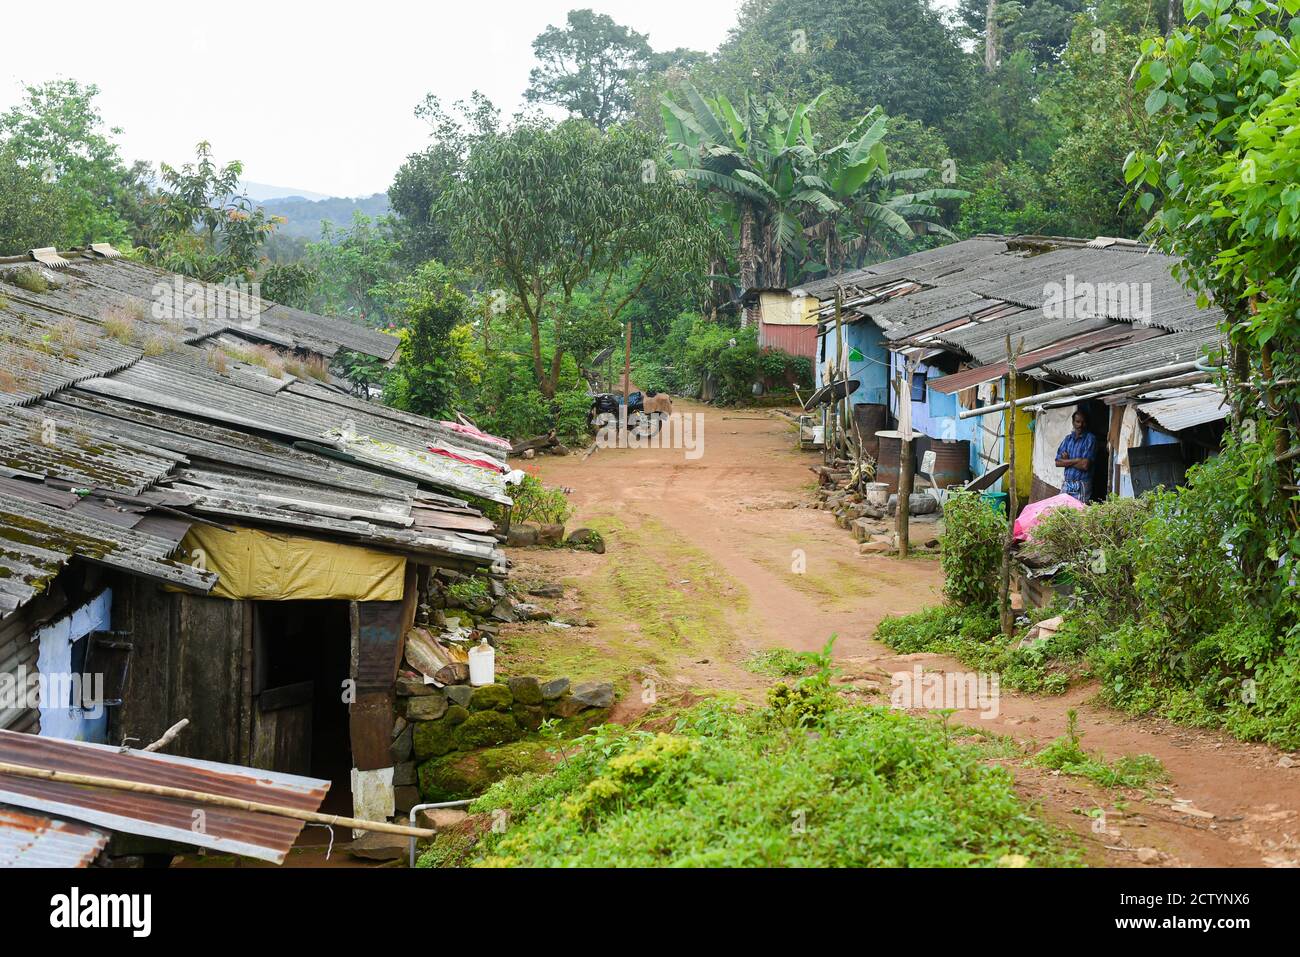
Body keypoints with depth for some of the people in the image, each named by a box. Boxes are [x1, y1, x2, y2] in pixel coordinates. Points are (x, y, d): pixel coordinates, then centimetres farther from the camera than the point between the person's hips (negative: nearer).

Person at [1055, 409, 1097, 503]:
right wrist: (1076, 461, -8)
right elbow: (1058, 462, 4)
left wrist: (1067, 460, -1)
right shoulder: (1068, 439, 12)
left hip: (1082, 486, -5)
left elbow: (1085, 465, -14)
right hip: (1067, 484, 5)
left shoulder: (1090, 439, -4)